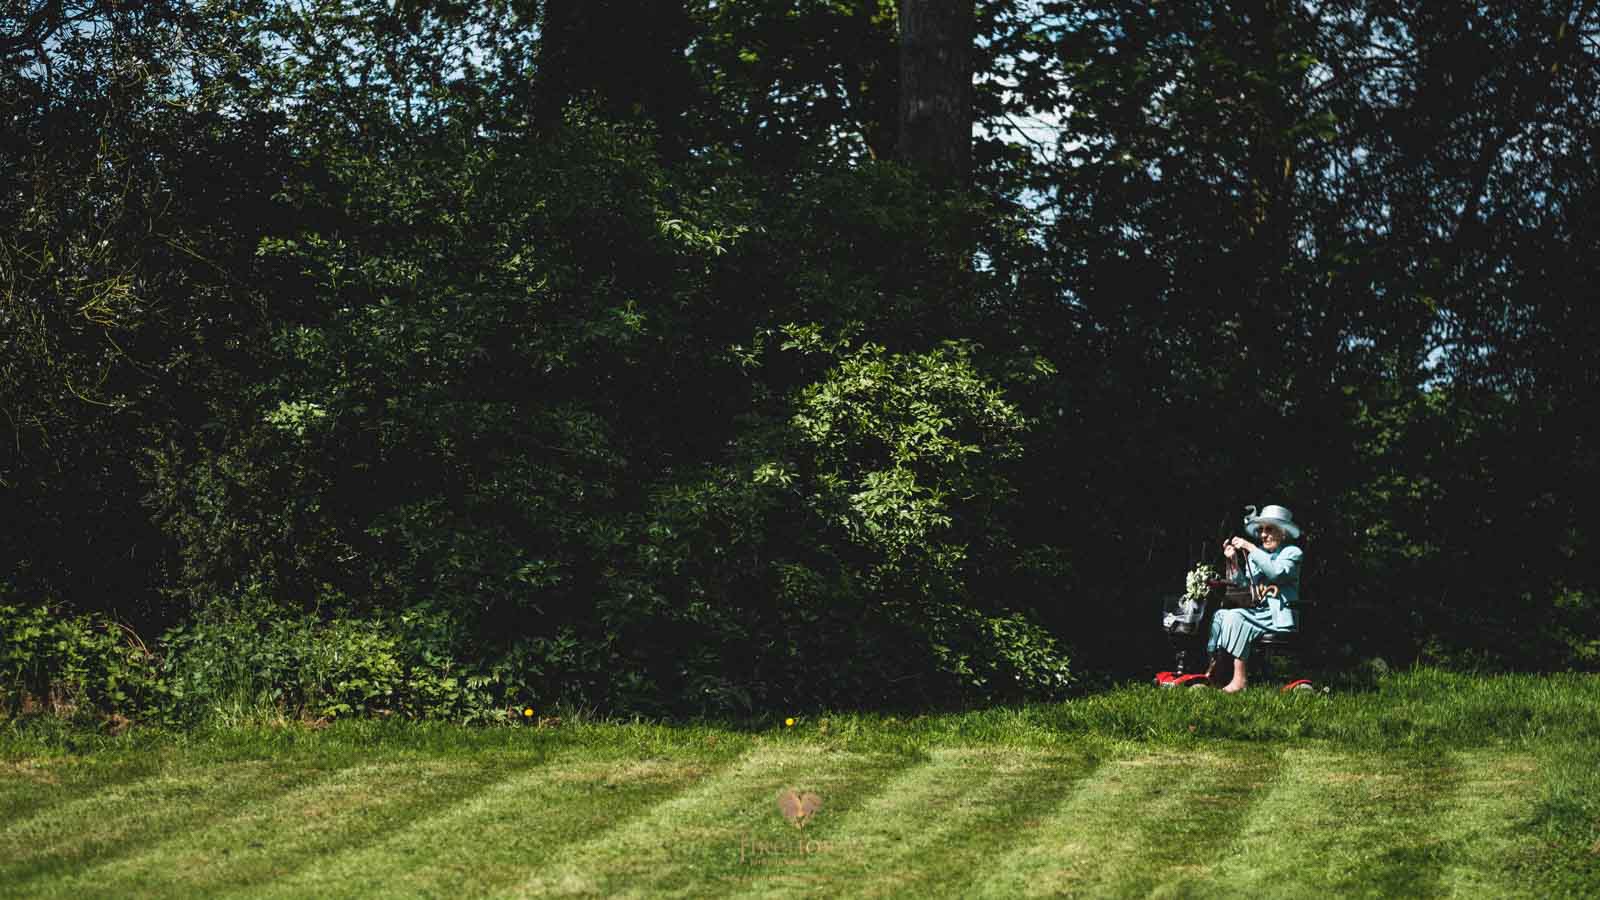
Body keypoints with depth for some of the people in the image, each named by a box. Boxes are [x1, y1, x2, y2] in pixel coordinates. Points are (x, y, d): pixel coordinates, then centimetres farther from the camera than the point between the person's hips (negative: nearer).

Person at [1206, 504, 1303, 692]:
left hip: (1279, 617, -7)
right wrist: (1234, 563, -4)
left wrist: (1251, 549, -18)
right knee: (1220, 614, -14)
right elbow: (1243, 585, 11)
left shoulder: (1292, 553, 1)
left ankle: (1239, 680, -32)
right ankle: (1212, 667, -23)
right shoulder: (1256, 554, 18)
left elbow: (1277, 572, -20)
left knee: (1235, 617, -27)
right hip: (1257, 611, 7)